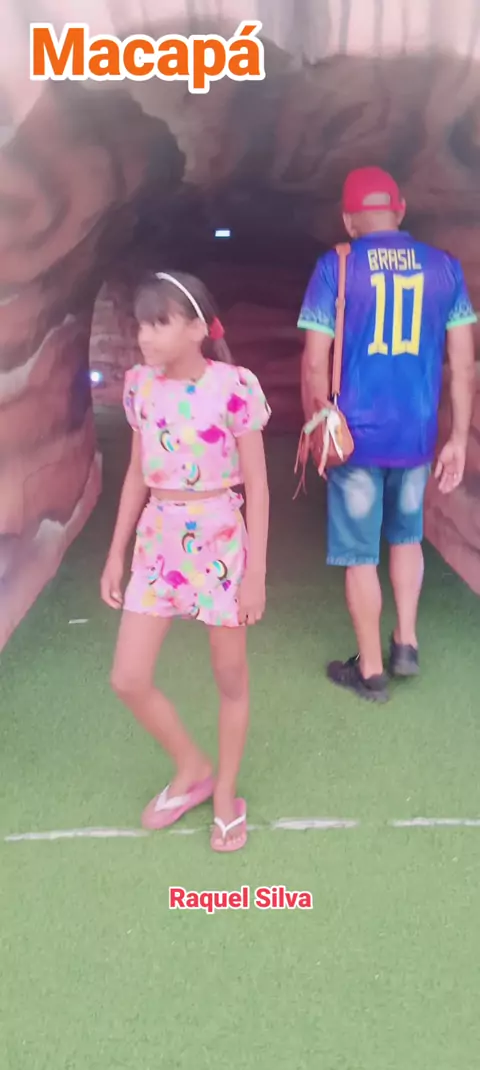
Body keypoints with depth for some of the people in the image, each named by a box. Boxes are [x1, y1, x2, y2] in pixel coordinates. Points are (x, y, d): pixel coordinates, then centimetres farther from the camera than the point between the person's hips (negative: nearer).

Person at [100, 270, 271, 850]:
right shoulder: (140, 386, 1)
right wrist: (116, 553, 11)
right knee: (128, 680, 4)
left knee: (231, 679, 10)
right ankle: (192, 769, 31)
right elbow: (138, 474, 10)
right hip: (158, 541, 5)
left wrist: (256, 572, -10)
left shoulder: (235, 387, -14)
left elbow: (256, 485, -9)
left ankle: (226, 797, 32)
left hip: (219, 543, -5)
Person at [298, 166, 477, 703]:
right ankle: (406, 643, 26)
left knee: (361, 556, 8)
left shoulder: (334, 267, -6)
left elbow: (315, 364, -9)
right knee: (406, 535, 26)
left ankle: (371, 671, 19)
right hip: (417, 435, 4)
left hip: (356, 434, -3)